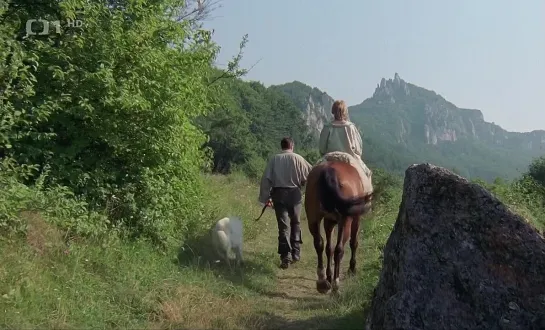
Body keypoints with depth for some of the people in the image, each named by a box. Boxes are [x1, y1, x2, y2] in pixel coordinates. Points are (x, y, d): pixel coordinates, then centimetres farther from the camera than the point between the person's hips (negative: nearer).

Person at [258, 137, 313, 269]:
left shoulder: (274, 159, 2)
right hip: (294, 193, 0)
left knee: (283, 225, 1)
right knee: (295, 224, 16)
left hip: (278, 194, 0)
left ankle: (285, 256, -7)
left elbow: (266, 179, 0)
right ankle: (295, 253, 22)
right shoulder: (297, 158, -1)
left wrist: (266, 197, 5)